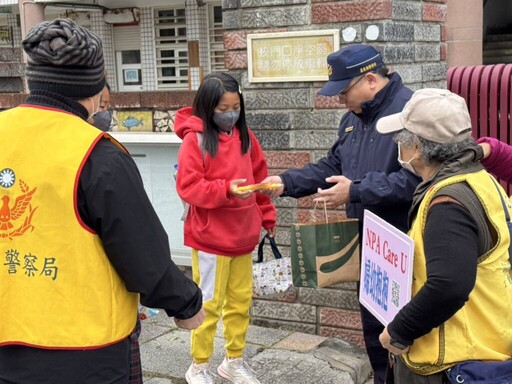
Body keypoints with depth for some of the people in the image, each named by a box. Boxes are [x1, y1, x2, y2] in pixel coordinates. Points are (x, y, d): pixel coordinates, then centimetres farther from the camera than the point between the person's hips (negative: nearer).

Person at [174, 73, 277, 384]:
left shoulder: (245, 135, 7)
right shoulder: (195, 139, -11)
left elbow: (259, 176, 14)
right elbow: (188, 187, -16)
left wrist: (267, 215, 12)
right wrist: (226, 190, -27)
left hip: (243, 235, 6)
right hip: (210, 237, -6)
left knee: (241, 302, 14)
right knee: (209, 304, 3)